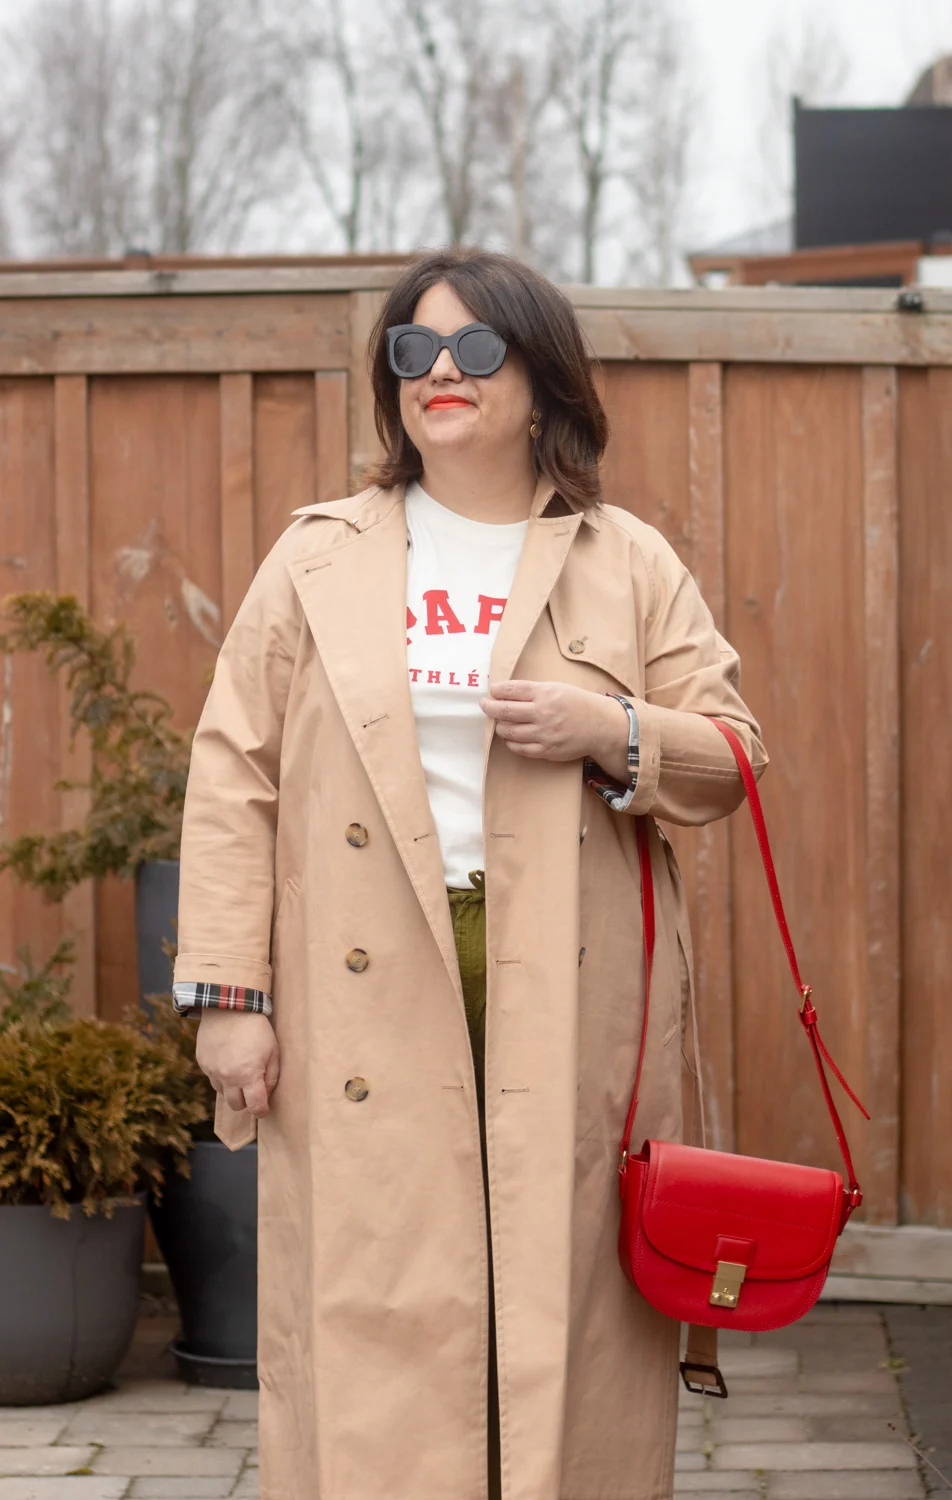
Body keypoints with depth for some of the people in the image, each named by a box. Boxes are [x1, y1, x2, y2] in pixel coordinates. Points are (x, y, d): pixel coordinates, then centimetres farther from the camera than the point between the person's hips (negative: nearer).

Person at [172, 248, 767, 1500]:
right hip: (370, 1010, 0)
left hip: (573, 1013, 0)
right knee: (375, 1320, -2)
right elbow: (234, 777, 5)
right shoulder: (319, 561, 9)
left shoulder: (631, 566, 9)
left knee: (562, 1302, 1)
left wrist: (613, 733, -11)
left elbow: (730, 761, 10)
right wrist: (228, 990, -2)